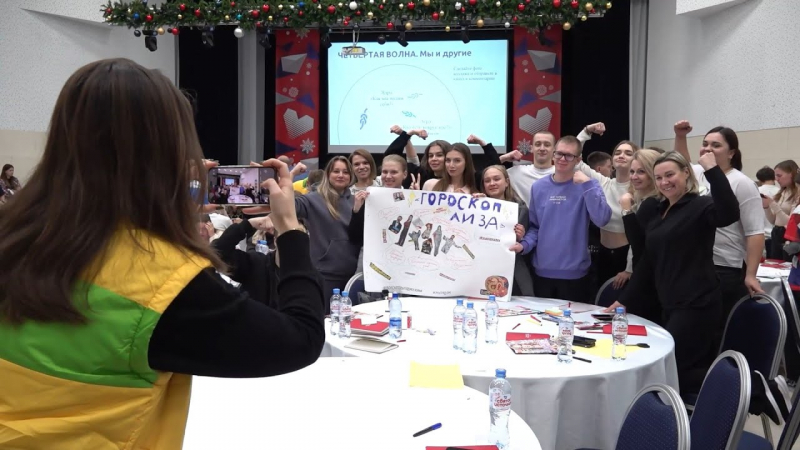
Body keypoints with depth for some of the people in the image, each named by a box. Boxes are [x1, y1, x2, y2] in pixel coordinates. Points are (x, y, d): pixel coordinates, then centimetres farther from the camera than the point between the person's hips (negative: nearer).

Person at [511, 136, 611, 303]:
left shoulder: (588, 186, -3)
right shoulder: (538, 187, 7)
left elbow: (602, 220, -19)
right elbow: (535, 226, 12)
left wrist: (586, 184, -21)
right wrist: (524, 245, -7)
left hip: (574, 273, -3)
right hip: (542, 271, 3)